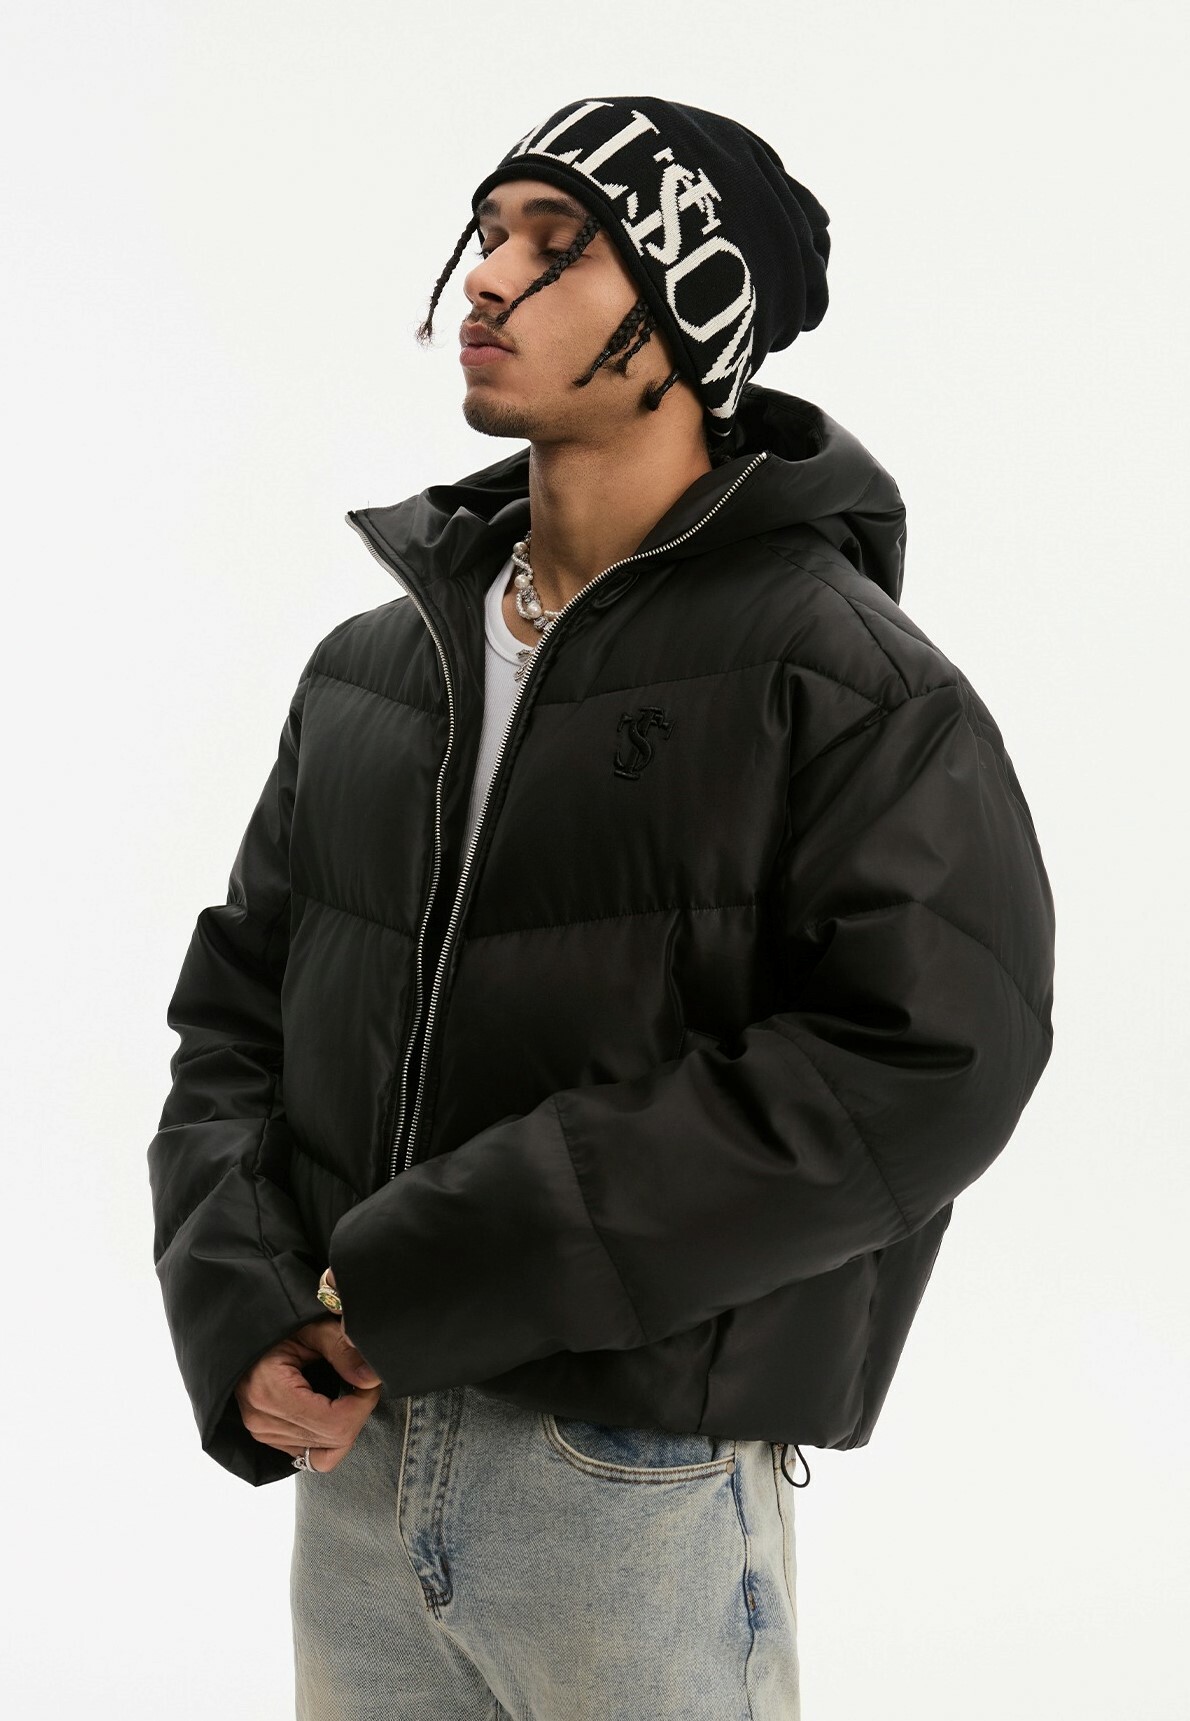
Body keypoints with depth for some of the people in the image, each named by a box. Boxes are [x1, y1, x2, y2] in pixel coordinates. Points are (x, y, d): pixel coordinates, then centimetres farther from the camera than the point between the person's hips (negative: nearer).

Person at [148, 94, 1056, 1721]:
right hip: (349, 1461, 5)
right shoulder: (368, 666, 9)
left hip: (642, 1490, -5)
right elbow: (239, 994, 12)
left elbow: (924, 1067, -19)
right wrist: (241, 1309, -8)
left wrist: (441, 1265, -20)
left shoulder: (846, 674, -9)